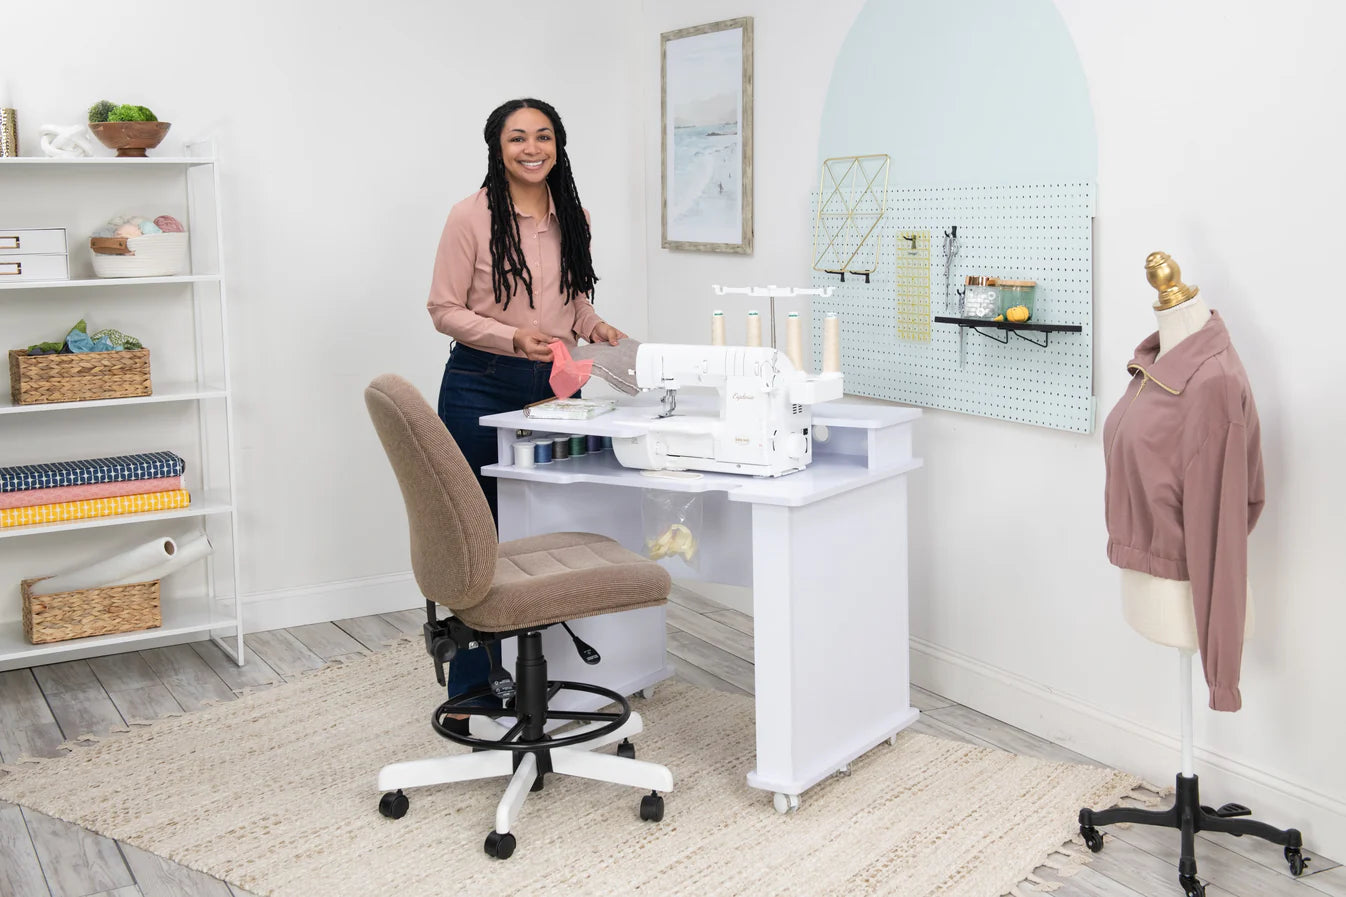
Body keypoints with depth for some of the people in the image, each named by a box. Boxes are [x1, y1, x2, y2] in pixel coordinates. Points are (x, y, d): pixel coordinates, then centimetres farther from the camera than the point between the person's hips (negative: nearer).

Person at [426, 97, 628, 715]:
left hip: (553, 386, 5)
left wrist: (595, 327, 0)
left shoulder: (571, 216, 9)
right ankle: (469, 687, 13)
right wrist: (513, 337, -20)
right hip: (481, 388, -5)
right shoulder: (472, 216, -8)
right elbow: (443, 310, -7)